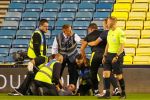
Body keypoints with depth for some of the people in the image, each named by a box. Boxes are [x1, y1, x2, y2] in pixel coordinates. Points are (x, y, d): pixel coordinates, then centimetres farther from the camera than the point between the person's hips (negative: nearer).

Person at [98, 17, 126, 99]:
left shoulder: (120, 32, -13)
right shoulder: (109, 32, 12)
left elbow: (122, 45, -16)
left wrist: (117, 56, -21)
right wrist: (104, 56, 15)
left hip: (117, 55, -7)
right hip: (109, 54, 7)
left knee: (119, 75, 1)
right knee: (106, 73, -3)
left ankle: (123, 93, 16)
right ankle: (107, 93, -1)